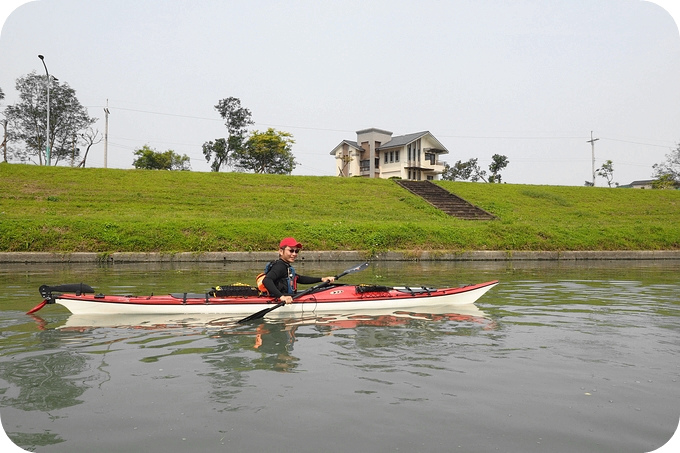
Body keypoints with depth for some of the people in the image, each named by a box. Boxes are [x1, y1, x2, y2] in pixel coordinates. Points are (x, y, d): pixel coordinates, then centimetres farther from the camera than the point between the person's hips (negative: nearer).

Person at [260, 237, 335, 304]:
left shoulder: (286, 267, 20)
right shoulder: (279, 266, -13)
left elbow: (300, 279, 28)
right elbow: (266, 280, -29)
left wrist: (322, 279, 22)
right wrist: (281, 296, -41)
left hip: (289, 299, 10)